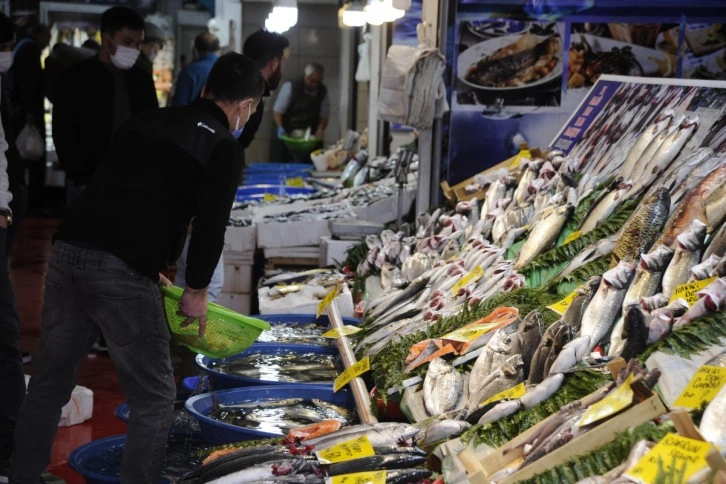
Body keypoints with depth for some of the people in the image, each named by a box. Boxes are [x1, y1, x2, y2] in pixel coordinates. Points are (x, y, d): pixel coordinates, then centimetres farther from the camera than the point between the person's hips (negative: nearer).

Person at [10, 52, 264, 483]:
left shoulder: (147, 121, 22)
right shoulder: (225, 148, 2)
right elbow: (211, 226, -6)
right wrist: (197, 290, 9)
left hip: (67, 251, 7)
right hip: (122, 272, -7)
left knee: (49, 383, 19)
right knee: (154, 400, 7)